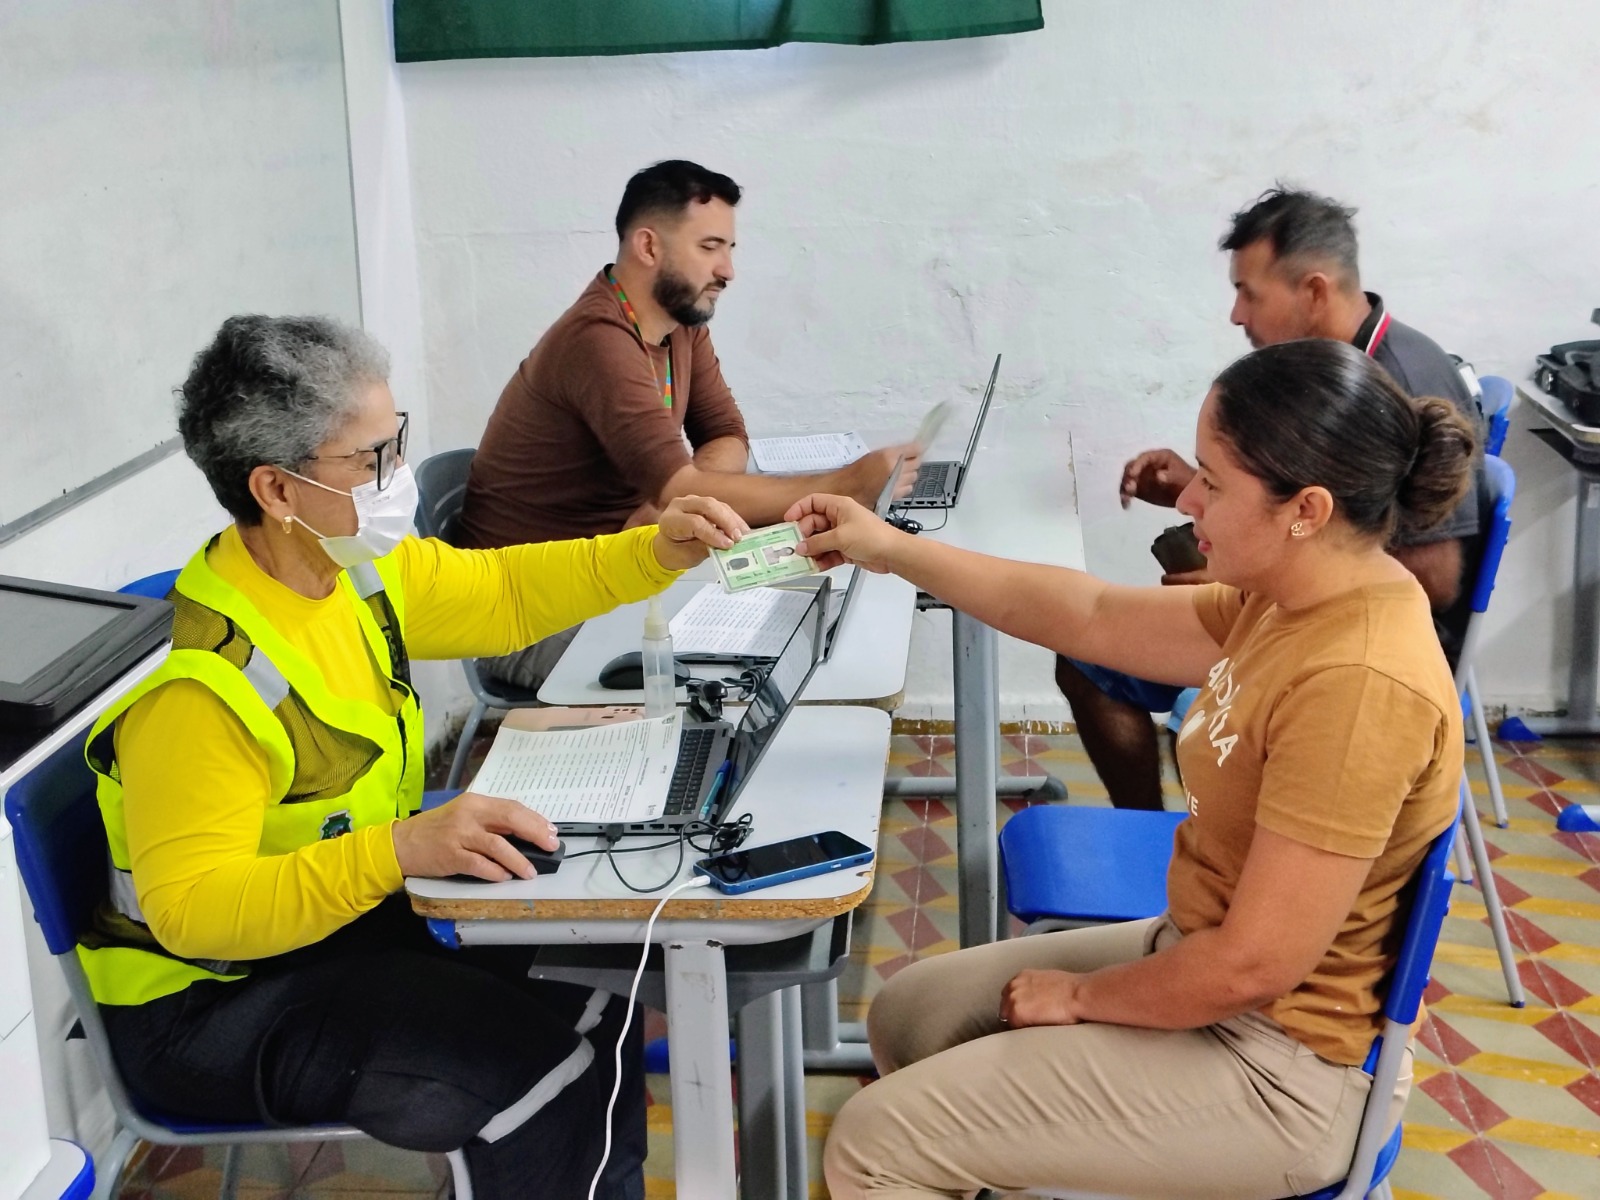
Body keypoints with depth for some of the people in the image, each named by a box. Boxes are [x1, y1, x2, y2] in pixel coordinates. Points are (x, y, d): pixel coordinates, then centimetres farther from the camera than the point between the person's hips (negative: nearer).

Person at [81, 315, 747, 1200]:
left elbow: (502, 594, 11)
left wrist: (657, 552, -3)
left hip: (355, 919, 9)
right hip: (212, 1007, -8)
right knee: (544, 1068, -24)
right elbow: (191, 909, -31)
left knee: (595, 1016, -3)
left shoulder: (355, 567, -3)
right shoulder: (197, 687, -29)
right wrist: (401, 848, -44)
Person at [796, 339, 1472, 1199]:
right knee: (909, 1016, 18)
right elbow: (1095, 619, 9)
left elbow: (1250, 968, -28)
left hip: (1265, 1064, -9)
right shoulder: (1299, 602, -1)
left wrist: (1080, 998, -11)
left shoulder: (1357, 681, -30)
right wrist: (894, 552, 9)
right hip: (1196, 956, 9)